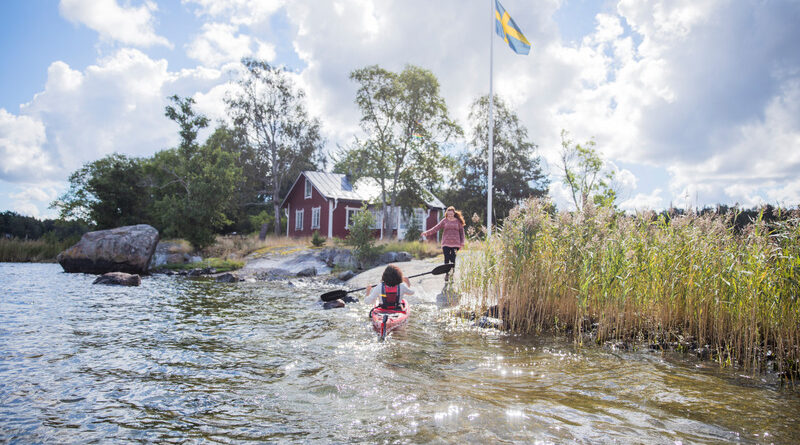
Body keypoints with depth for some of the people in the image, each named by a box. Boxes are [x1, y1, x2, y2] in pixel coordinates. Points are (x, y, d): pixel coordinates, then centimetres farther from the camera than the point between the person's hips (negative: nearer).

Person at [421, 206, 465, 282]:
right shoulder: (444, 220, 6)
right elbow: (436, 228, 0)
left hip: (455, 243, 0)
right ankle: (447, 274, 3)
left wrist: (462, 242, 3)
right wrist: (427, 232, -12)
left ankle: (452, 272, 13)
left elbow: (461, 232, 11)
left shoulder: (458, 221, 6)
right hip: (446, 243, 0)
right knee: (446, 259, -4)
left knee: (453, 259, -3)